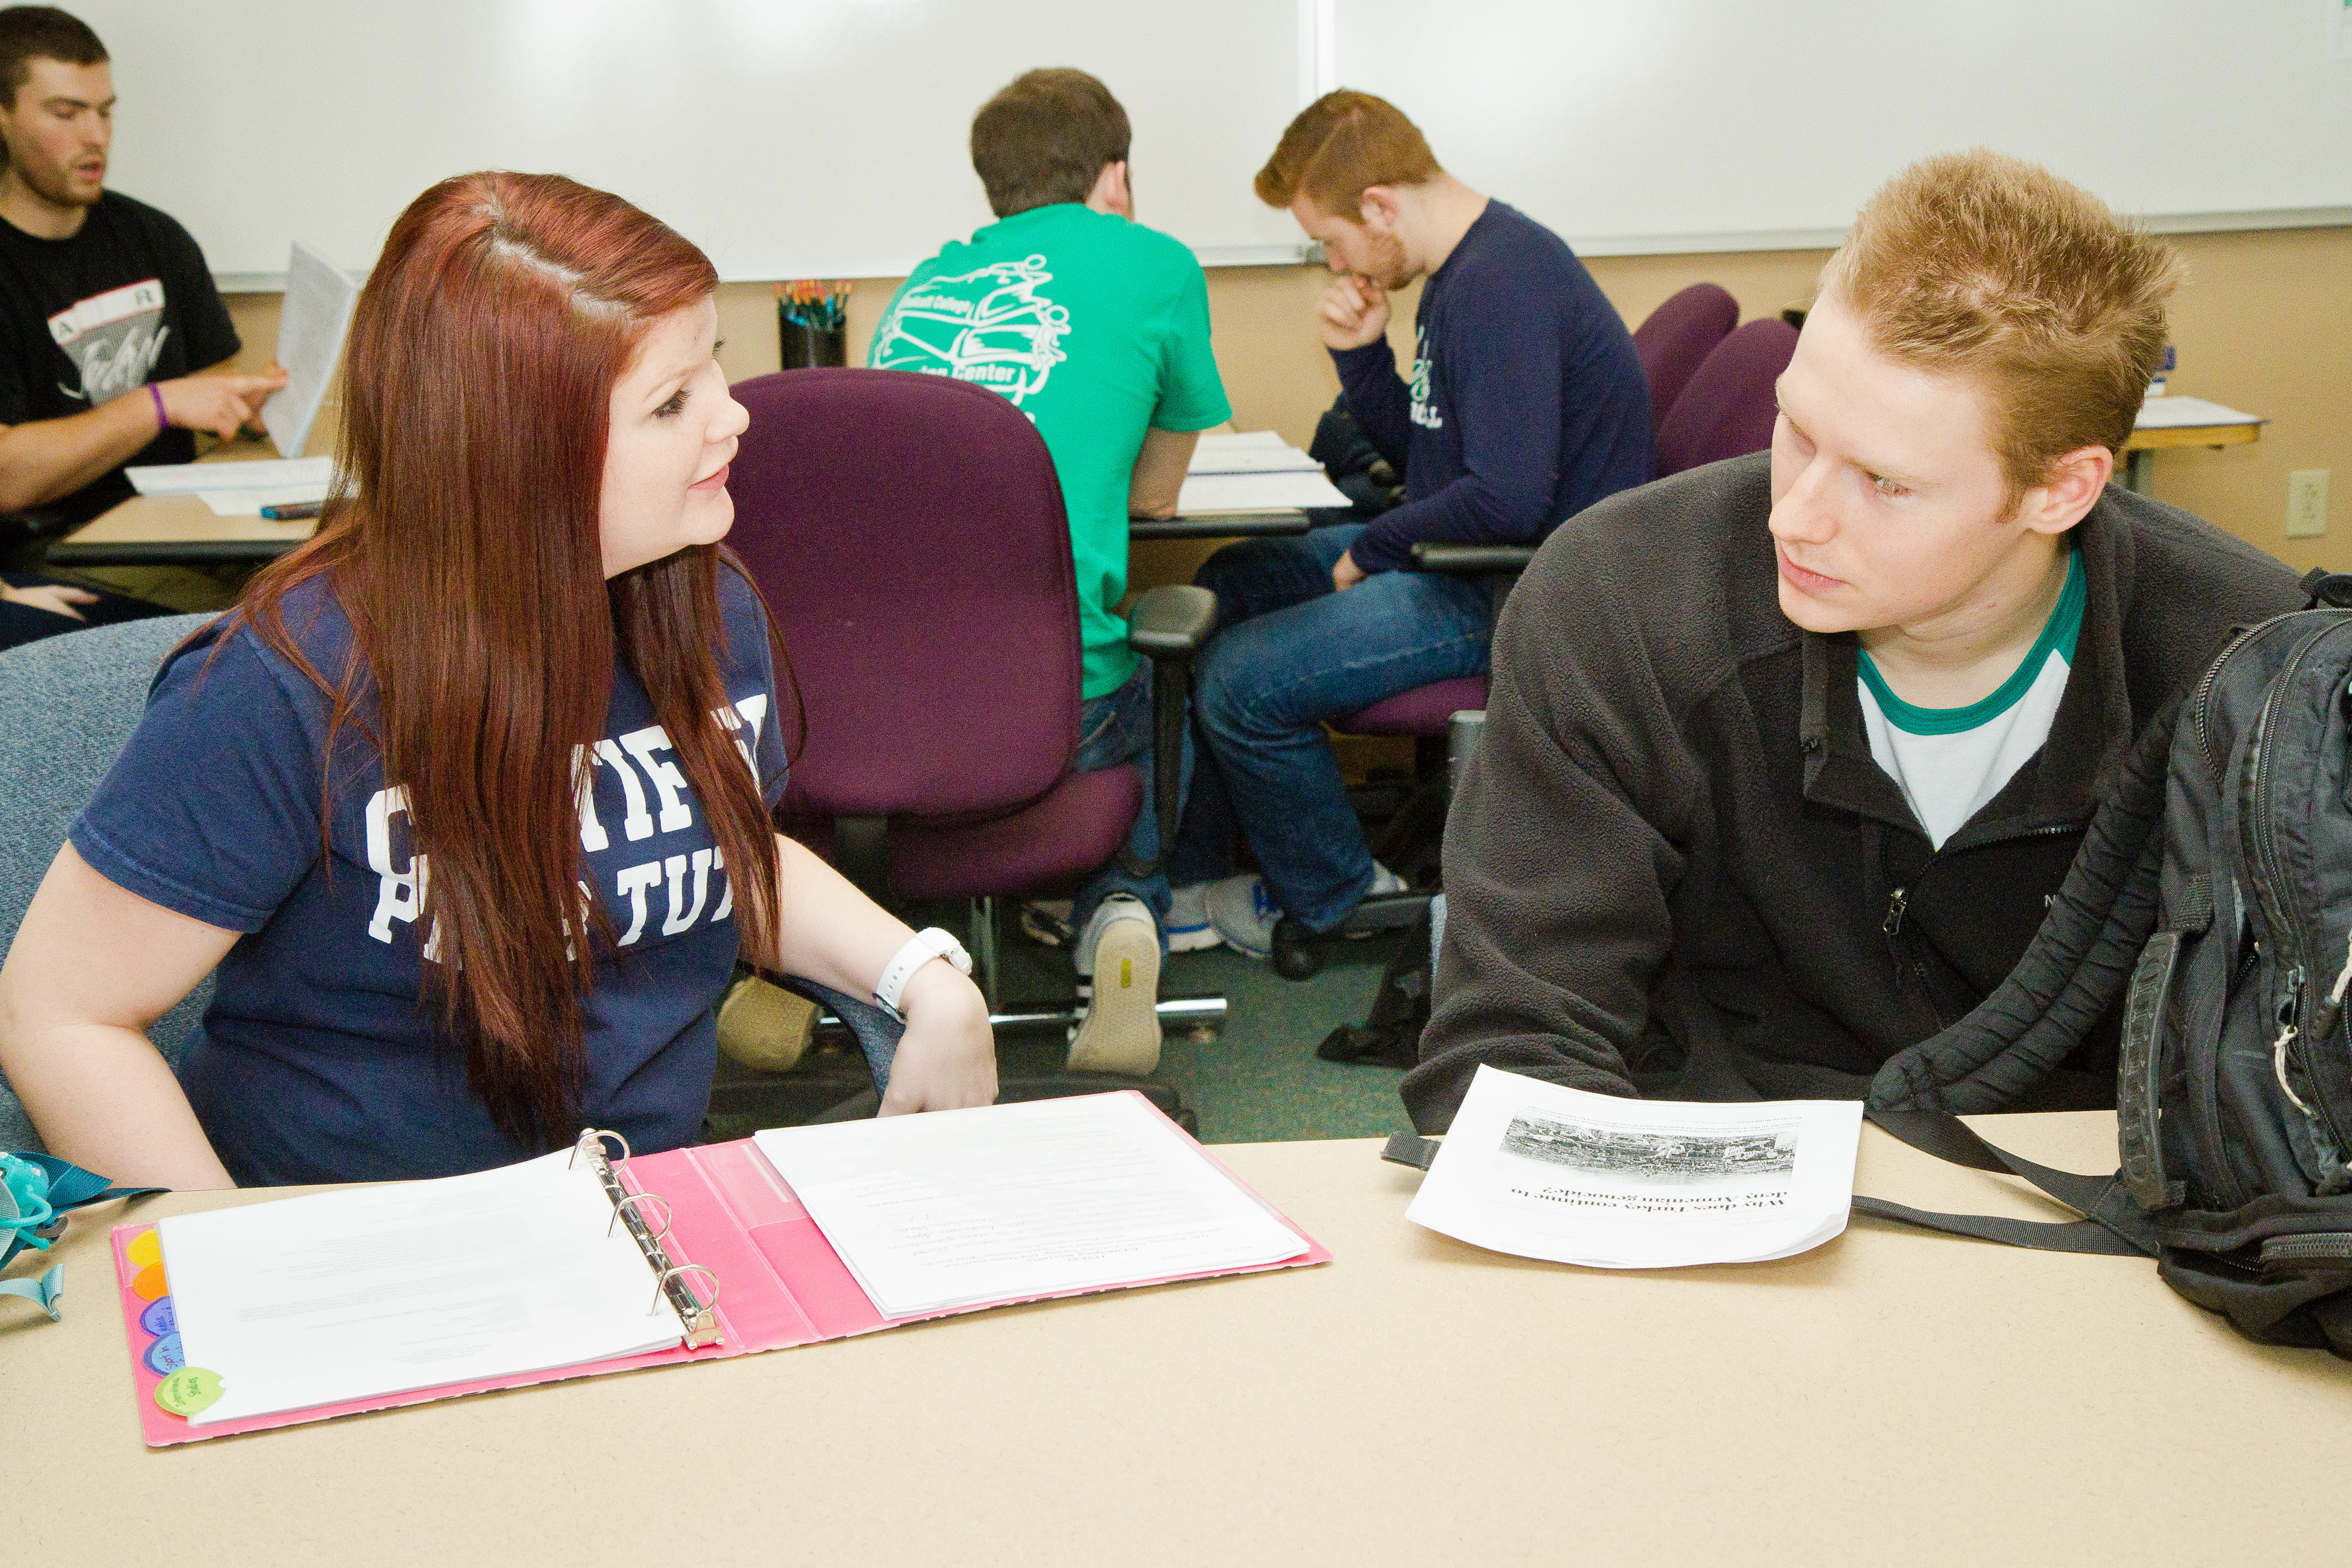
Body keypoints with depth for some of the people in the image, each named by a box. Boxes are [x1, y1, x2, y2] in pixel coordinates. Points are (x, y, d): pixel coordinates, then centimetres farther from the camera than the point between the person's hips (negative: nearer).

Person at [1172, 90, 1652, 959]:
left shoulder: (1505, 284, -23)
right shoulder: (1461, 270, 11)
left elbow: (1509, 499, -30)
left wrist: (1372, 549, -15)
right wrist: (1360, 354, 2)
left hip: (1517, 593, -12)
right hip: (1453, 552, 12)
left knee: (1241, 679, -18)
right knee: (1228, 584, 18)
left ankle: (1334, 897, 8)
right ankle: (1184, 870, 22)